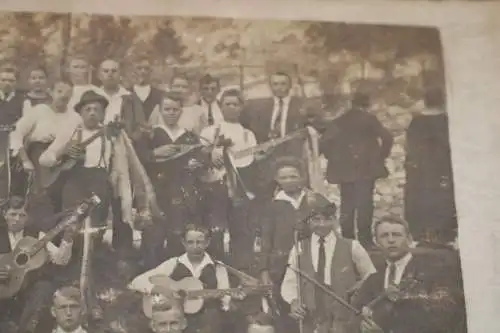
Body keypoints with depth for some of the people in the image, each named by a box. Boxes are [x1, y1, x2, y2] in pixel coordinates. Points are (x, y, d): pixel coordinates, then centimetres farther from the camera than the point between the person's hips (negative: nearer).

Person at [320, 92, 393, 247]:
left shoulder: (338, 121, 7)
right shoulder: (370, 119, 1)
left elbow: (324, 142, -1)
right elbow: (387, 138, -9)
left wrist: (334, 158, 9)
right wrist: (381, 156, 3)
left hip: (344, 170, 3)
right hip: (366, 168, -3)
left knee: (347, 205, 8)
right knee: (364, 204, -1)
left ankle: (347, 239, 7)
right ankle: (364, 239, -4)